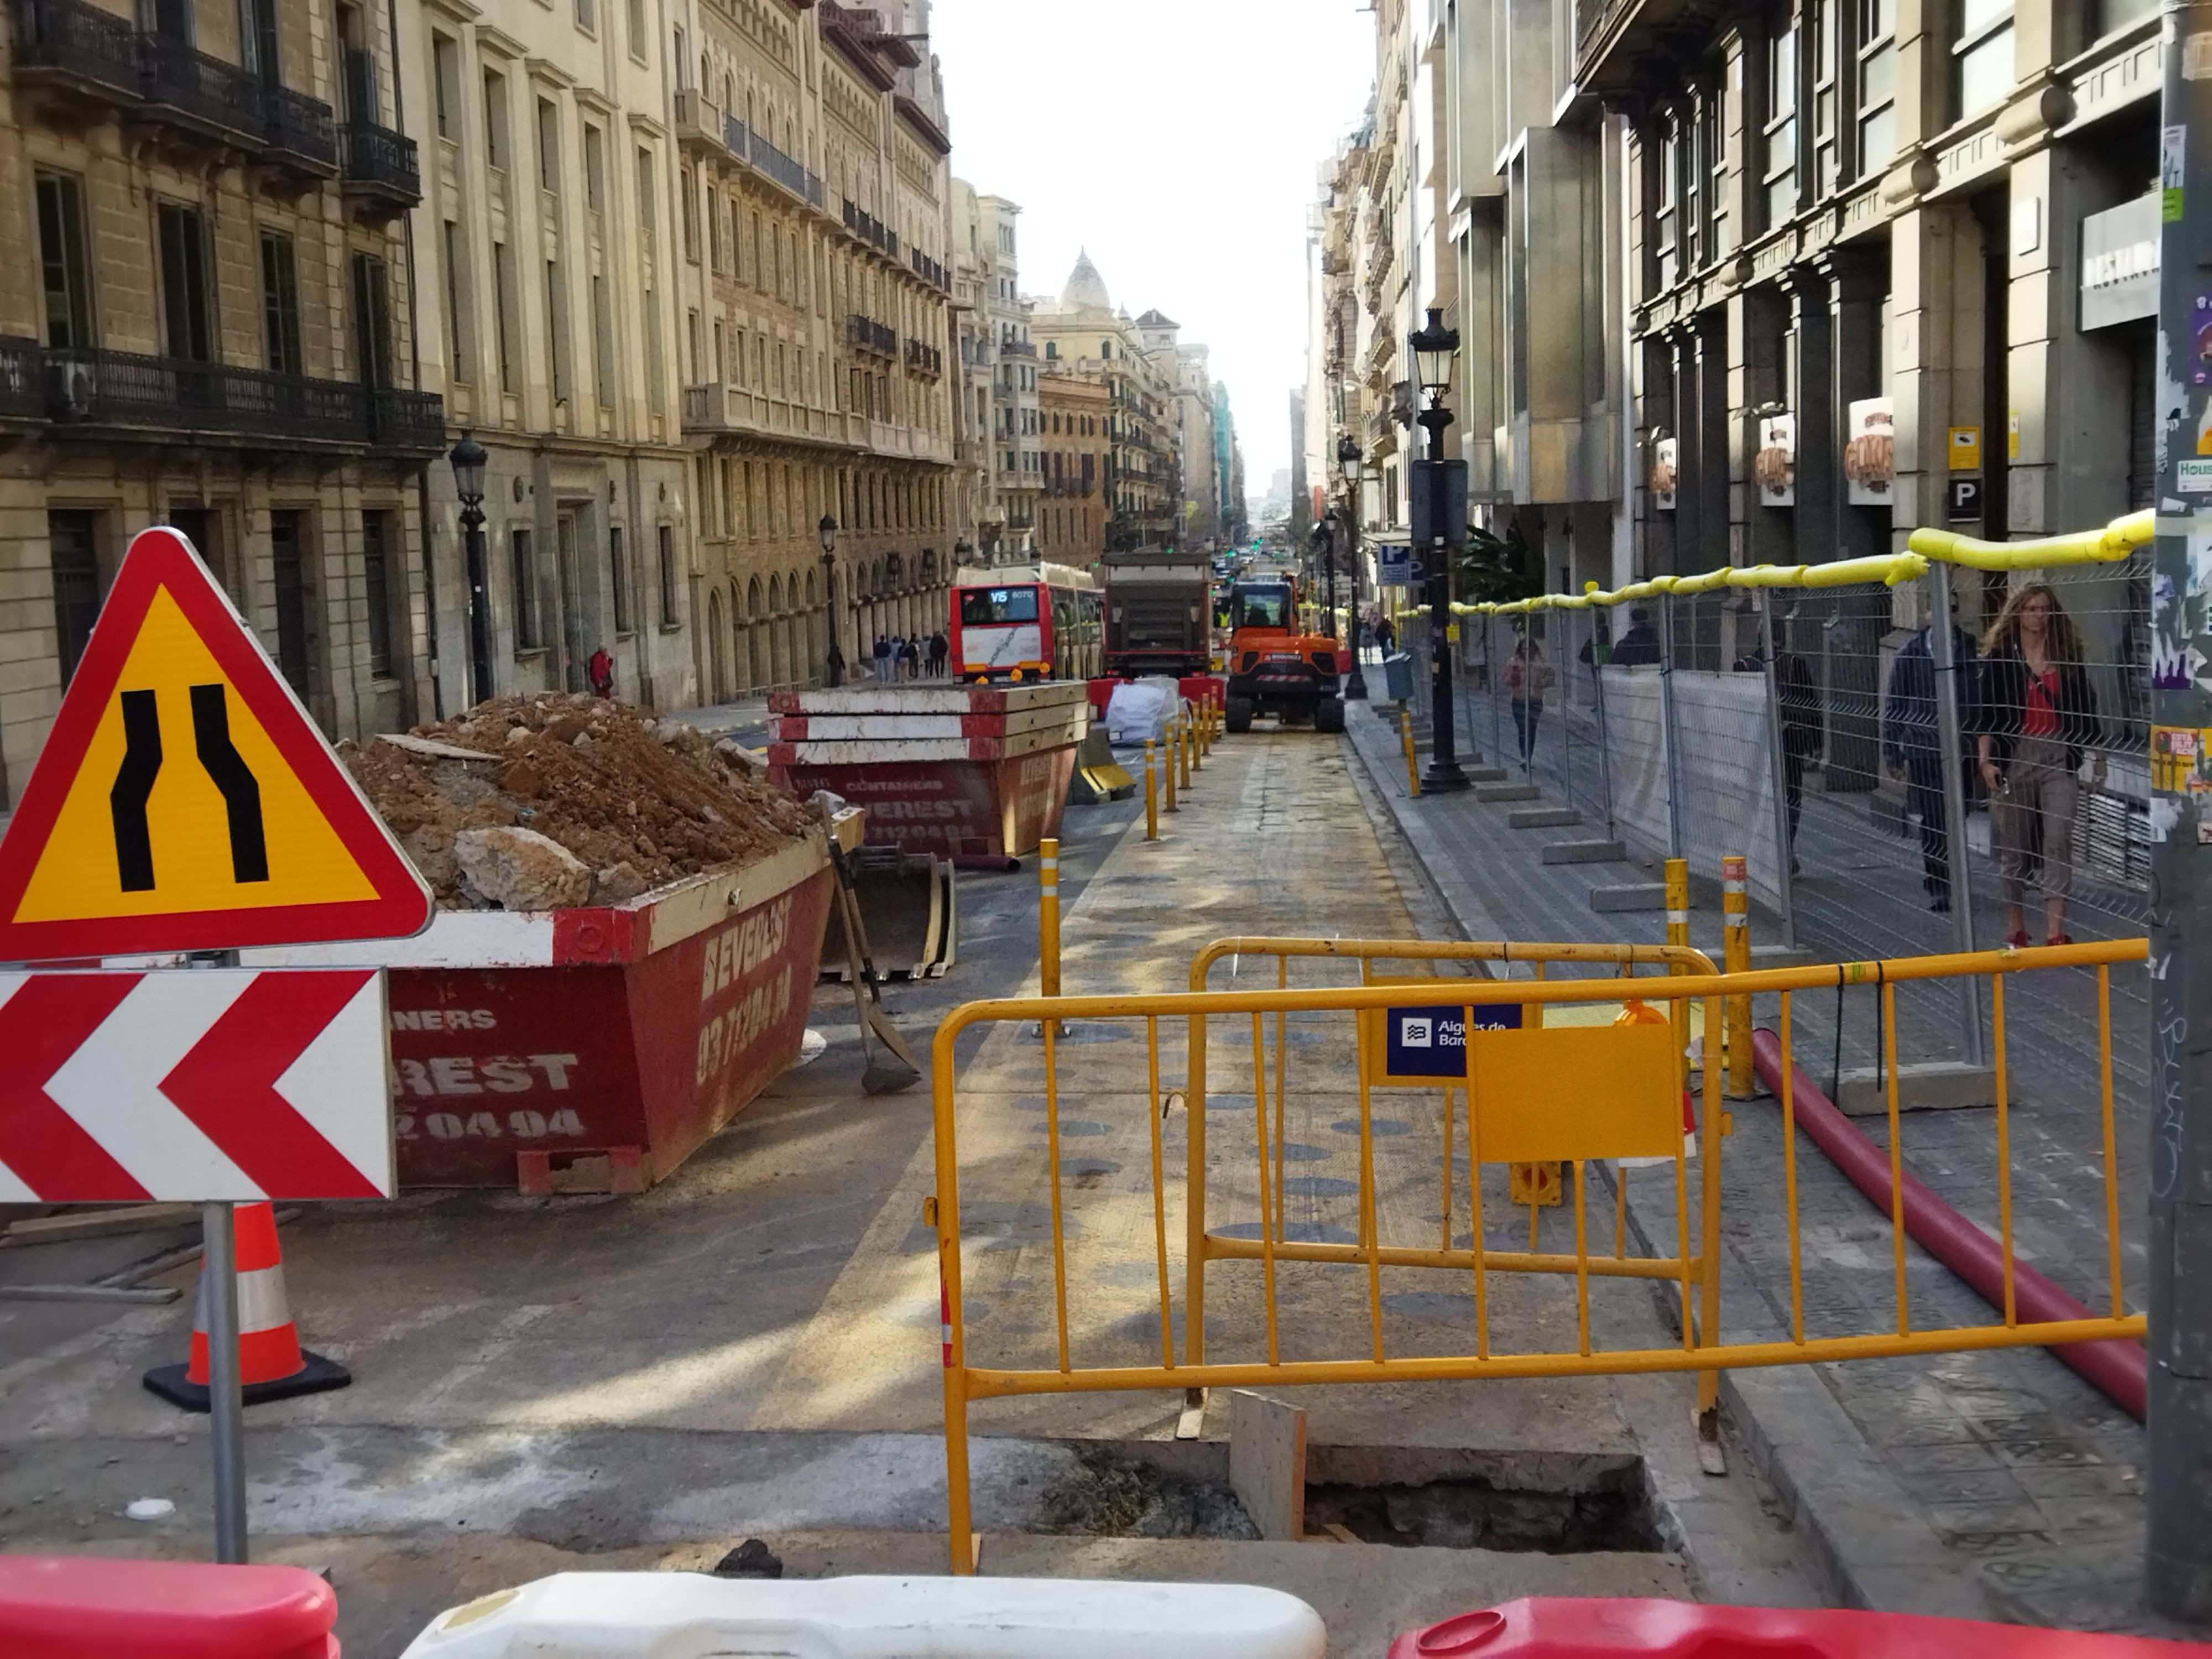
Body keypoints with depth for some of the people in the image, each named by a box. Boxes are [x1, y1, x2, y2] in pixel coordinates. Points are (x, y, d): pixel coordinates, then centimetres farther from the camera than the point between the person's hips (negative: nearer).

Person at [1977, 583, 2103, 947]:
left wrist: (2098, 757, 15)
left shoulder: (2068, 656, 9)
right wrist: (1986, 760, -10)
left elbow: (2085, 709, 14)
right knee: (2014, 844, 5)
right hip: (2014, 756, -1)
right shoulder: (1999, 657, 3)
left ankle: (2055, 928, -13)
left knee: (2059, 838, -10)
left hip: (2058, 756, 1)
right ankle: (2014, 925, 17)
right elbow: (1987, 713, -1)